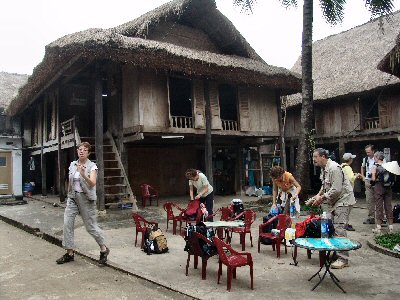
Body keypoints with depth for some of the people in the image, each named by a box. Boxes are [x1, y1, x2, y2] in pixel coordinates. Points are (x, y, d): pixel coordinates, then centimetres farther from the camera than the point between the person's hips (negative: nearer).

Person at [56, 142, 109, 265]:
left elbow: (93, 183, -23)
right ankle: (69, 253, 11)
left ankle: (104, 249, 21)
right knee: (67, 224, -3)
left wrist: (83, 175, -40)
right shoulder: (72, 165, 7)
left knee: (91, 226, 1)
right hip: (73, 198, 5)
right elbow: (69, 183, 17)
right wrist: (69, 196, 19)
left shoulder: (92, 166, -9)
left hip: (86, 198, -5)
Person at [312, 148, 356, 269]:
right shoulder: (324, 169, 10)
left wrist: (322, 198, -18)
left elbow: (336, 190, -25)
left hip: (343, 200, -10)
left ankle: (343, 259, -6)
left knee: (339, 228, -12)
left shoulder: (334, 168, -21)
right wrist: (319, 195, 6)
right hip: (333, 201, 10)